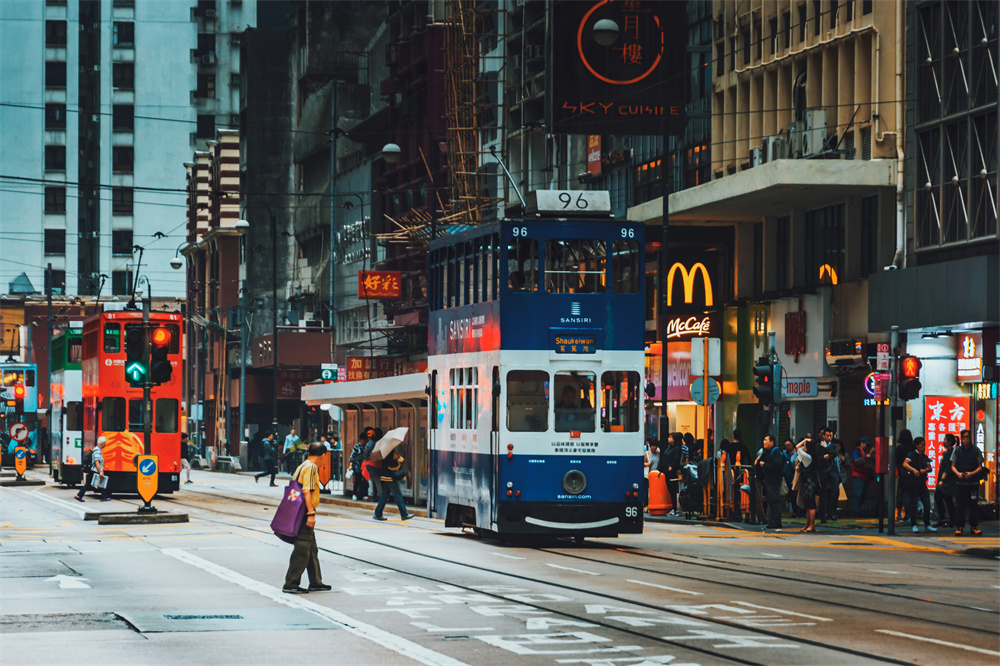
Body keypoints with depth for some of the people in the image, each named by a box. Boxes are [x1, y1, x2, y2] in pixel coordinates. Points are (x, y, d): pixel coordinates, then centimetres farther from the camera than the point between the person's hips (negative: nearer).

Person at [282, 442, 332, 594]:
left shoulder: (301, 466, 15)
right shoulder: (311, 468, -14)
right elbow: (307, 492, -22)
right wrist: (311, 513, -24)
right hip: (305, 514, -10)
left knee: (312, 549, 16)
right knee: (302, 550, -6)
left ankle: (316, 583, 22)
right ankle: (290, 584, -5)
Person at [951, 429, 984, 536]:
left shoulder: (976, 450, 2)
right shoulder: (957, 450, 5)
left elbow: (980, 467, 3)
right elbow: (953, 466, 7)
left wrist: (972, 473, -15)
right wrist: (958, 473, -13)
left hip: (973, 482, -1)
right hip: (960, 482, 1)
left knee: (973, 505, -1)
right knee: (960, 505, 0)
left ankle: (974, 526, 9)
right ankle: (959, 527, 7)